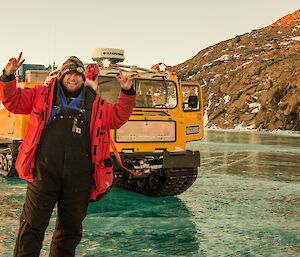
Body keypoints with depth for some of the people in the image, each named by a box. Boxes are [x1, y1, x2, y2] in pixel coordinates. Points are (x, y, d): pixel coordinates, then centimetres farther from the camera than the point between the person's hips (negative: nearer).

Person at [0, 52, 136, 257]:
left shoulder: (96, 104, 18)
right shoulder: (42, 95, 14)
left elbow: (119, 117, 19)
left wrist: (127, 92, 6)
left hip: (79, 176, 3)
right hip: (45, 171, -2)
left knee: (71, 228, 14)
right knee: (32, 225, -1)